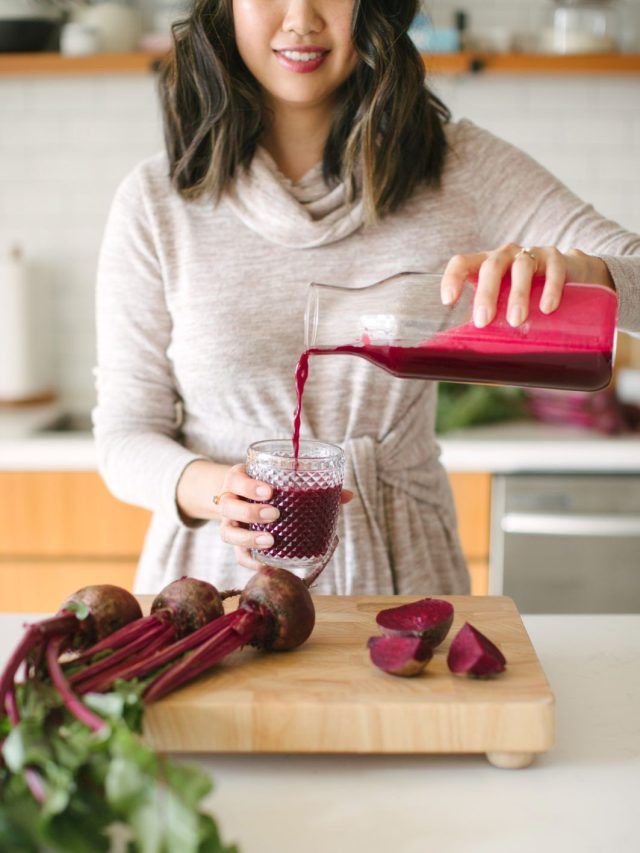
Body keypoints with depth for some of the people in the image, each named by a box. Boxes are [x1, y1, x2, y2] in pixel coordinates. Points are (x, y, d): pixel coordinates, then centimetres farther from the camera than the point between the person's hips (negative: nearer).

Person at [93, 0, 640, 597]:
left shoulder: (458, 169, 1)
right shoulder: (153, 200, -2)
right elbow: (125, 436, 1)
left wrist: (579, 271, -29)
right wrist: (209, 490, -21)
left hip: (401, 570, 1)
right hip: (219, 572, 0)